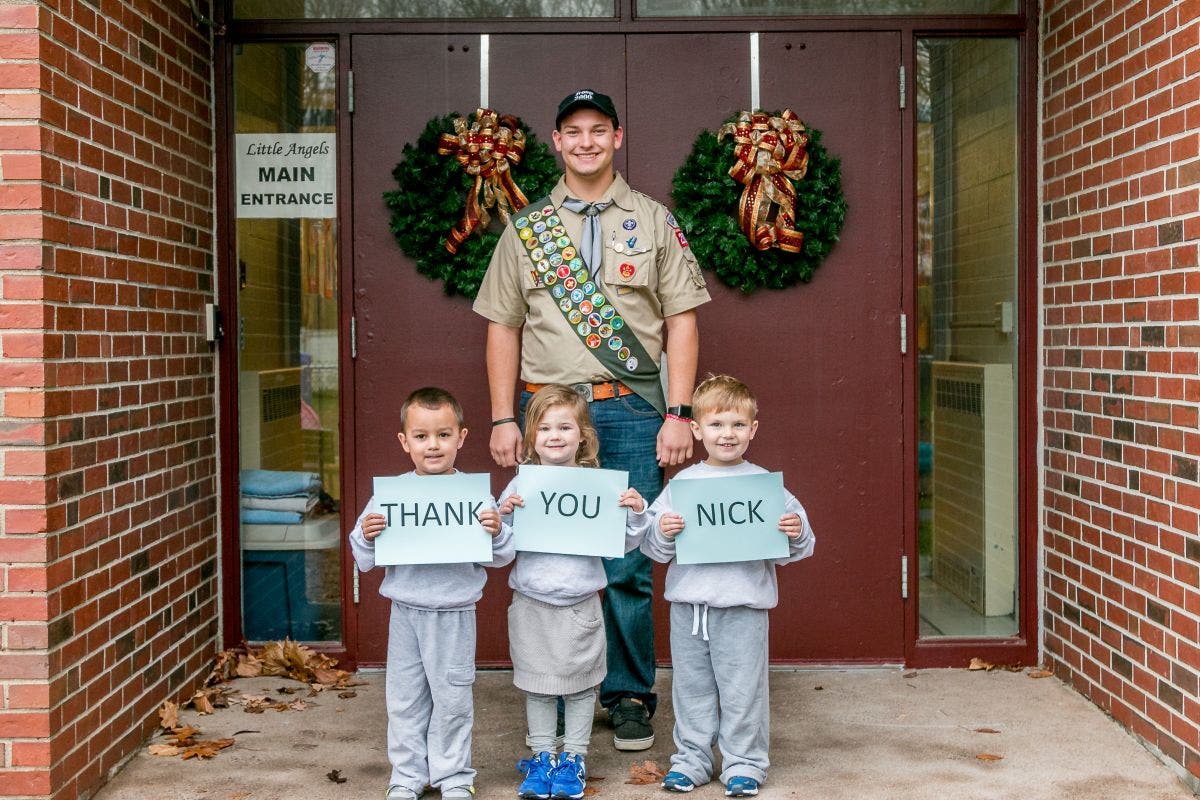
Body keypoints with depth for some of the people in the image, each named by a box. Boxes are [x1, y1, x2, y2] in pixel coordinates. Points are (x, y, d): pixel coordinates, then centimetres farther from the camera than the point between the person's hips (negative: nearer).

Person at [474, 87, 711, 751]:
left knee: (625, 566, -1)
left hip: (630, 411, -1)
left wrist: (677, 414, -4)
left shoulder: (654, 222, 9)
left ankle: (629, 696, 14)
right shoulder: (526, 227, 12)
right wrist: (503, 419, 3)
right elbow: (503, 326, 11)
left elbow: (681, 319, 5)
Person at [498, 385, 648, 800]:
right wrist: (503, 516, -19)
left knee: (580, 685, 9)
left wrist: (636, 514, -16)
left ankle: (574, 757, 24)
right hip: (531, 605, 1)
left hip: (580, 605, 0)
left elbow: (624, 544, 1)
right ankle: (541, 756, 26)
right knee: (537, 685, 12)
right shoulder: (520, 487, -2)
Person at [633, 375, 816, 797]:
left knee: (742, 687, 4)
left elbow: (795, 547, 3)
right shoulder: (682, 483, 4)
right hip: (688, 602, 2)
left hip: (743, 604, -2)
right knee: (691, 684, 13)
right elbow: (654, 547, 6)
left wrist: (797, 534, -18)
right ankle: (692, 757, 26)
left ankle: (743, 762, 19)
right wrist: (663, 532, -15)